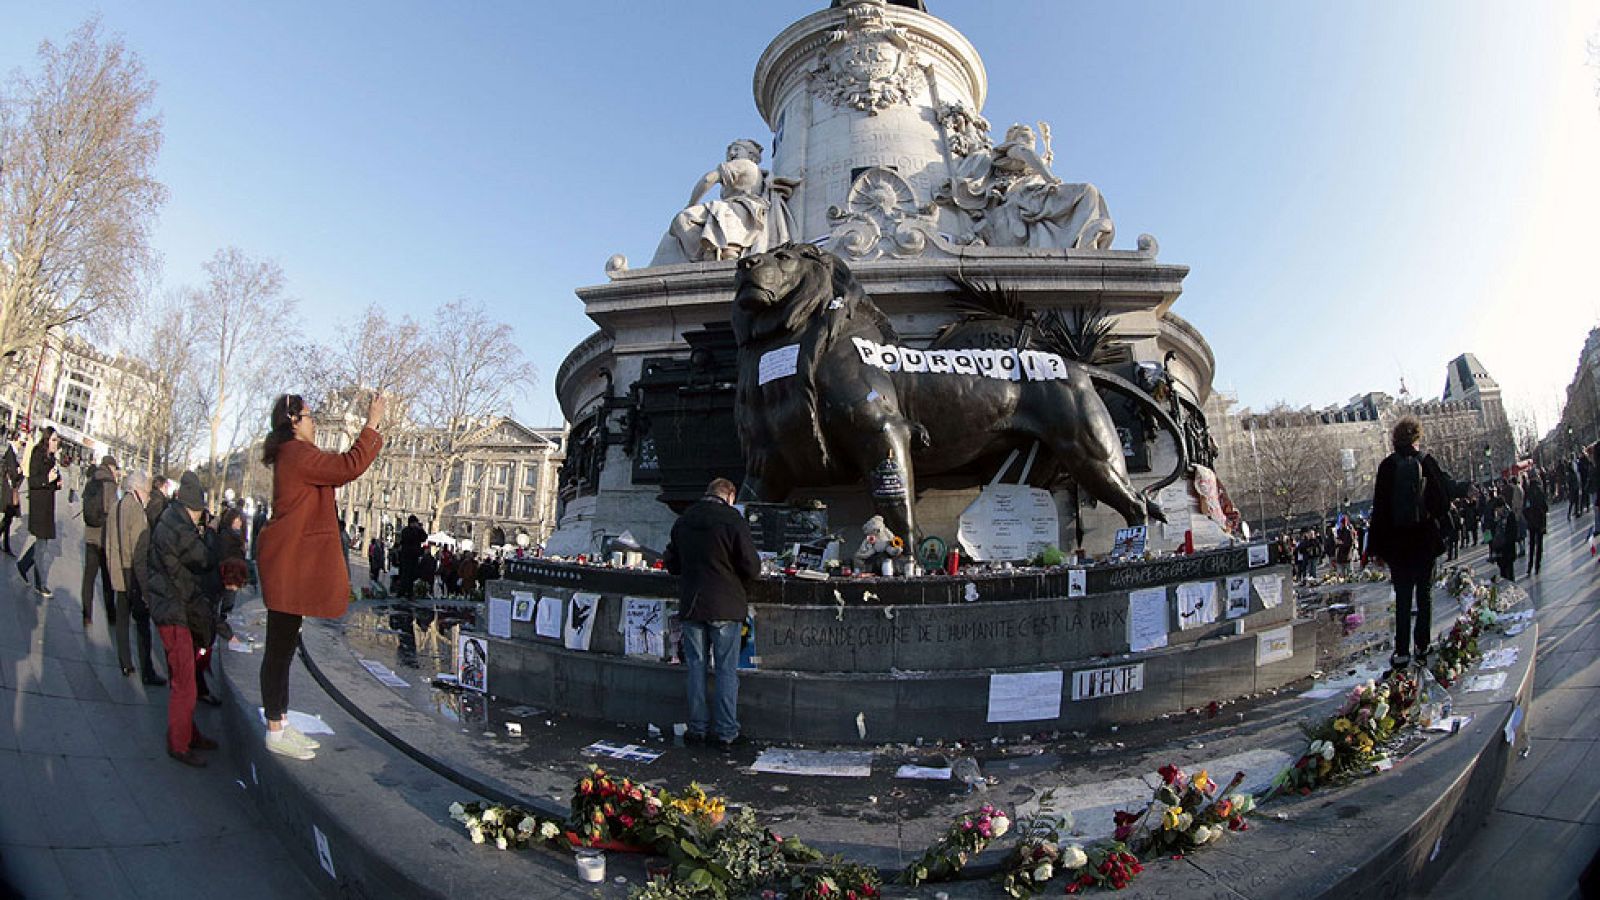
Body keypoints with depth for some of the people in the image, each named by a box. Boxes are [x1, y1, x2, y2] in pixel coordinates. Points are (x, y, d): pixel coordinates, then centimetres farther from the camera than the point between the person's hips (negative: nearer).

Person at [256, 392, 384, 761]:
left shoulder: (296, 455, 16)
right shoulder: (297, 454, -16)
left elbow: (339, 469, 22)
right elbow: (349, 467, -23)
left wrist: (371, 428, 21)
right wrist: (372, 423, -17)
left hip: (294, 566, 11)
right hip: (289, 566, -11)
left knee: (284, 647, 16)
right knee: (280, 647, -2)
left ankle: (281, 722, 25)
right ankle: (275, 733, 7)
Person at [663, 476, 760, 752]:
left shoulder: (682, 521, 6)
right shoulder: (733, 520, -10)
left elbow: (672, 565, 14)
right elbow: (752, 568, -10)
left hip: (691, 605, 4)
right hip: (725, 606, -4)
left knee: (696, 667, 12)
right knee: (726, 670, 4)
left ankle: (698, 729, 18)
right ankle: (726, 734, 8)